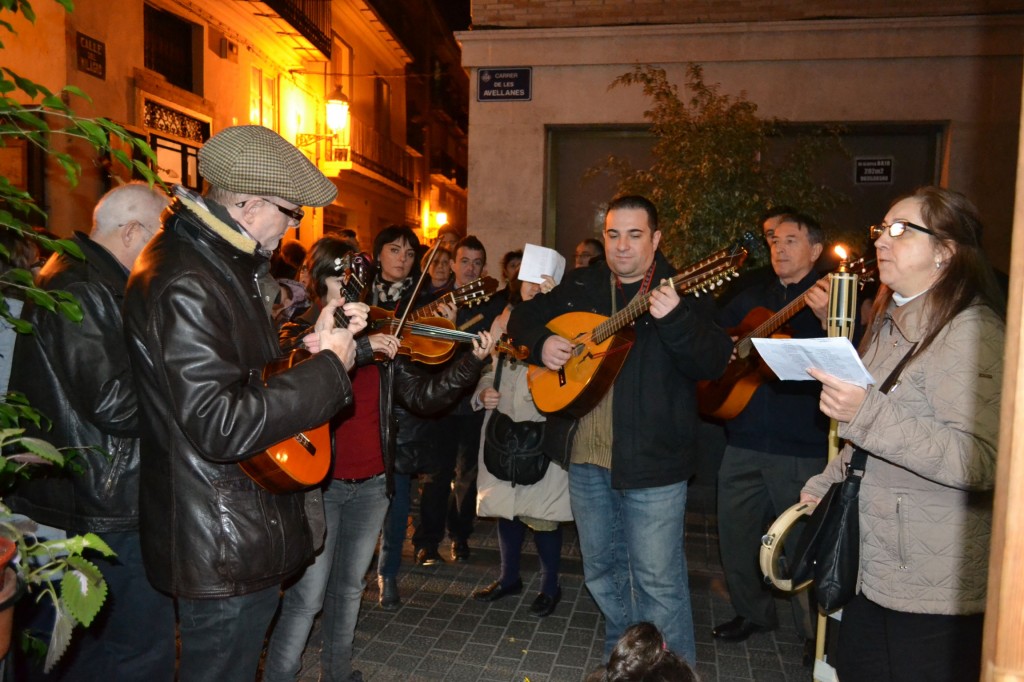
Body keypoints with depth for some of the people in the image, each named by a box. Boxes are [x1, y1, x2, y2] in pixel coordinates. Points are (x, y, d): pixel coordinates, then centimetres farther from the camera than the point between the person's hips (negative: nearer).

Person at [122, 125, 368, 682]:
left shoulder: (225, 264, 9)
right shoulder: (182, 284, -24)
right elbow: (220, 424, -30)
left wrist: (317, 340, 1)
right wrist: (328, 366, -22)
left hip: (247, 526, 10)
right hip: (224, 549, -10)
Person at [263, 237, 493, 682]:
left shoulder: (381, 336, 5)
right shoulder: (299, 334, -3)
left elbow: (423, 395, 0)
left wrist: (473, 362, -10)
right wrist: (359, 348, -31)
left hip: (371, 482, 4)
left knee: (350, 586, 17)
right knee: (307, 596, -2)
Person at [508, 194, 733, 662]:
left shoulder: (683, 293, -6)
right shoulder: (580, 286, 8)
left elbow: (713, 364, -18)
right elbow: (523, 316, 18)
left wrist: (674, 318, -35)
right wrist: (541, 342, -4)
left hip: (650, 460, -5)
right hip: (586, 453, 5)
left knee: (658, 579, 1)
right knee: (601, 570, 20)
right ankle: (619, 658, 41)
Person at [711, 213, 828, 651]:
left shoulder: (831, 299, -3)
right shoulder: (752, 298, 14)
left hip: (800, 446, -5)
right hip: (744, 440, 6)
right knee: (735, 533, 13)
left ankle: (816, 632, 25)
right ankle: (753, 612, 35)